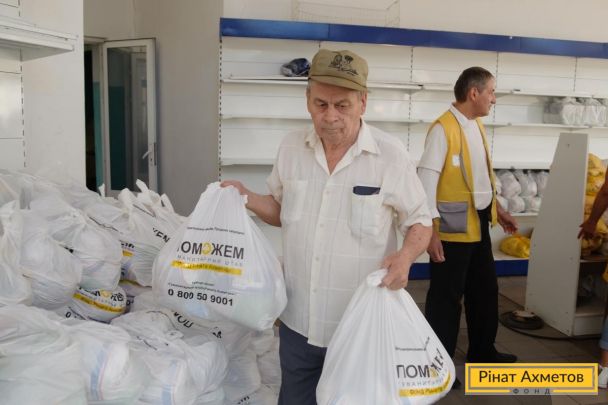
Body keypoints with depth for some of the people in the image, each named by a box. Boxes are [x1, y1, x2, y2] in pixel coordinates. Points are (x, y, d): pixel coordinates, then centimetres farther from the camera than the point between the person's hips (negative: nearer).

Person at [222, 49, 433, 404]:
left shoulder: (391, 154, -12)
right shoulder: (291, 147, -1)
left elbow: (420, 221, -3)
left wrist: (406, 254, -23)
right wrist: (246, 198, -6)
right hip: (298, 321, 4)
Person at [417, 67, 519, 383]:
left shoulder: (477, 126, 12)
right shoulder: (443, 128, -16)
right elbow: (427, 179, -21)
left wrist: (498, 211, 22)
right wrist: (431, 231, -25)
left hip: (479, 224, 9)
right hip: (453, 228, -9)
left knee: (485, 289, 20)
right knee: (446, 296, 3)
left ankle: (482, 351, 39)